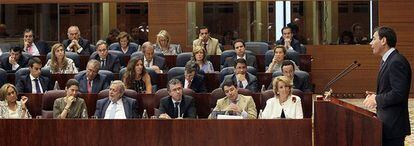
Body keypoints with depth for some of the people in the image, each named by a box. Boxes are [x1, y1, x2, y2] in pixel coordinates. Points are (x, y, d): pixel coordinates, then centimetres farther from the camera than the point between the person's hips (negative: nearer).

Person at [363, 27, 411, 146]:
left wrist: (377, 99, -14)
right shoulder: (386, 60, 15)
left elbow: (399, 94, -24)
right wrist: (376, 95, 5)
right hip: (387, 123, 10)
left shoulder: (397, 62, -18)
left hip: (393, 124, -10)